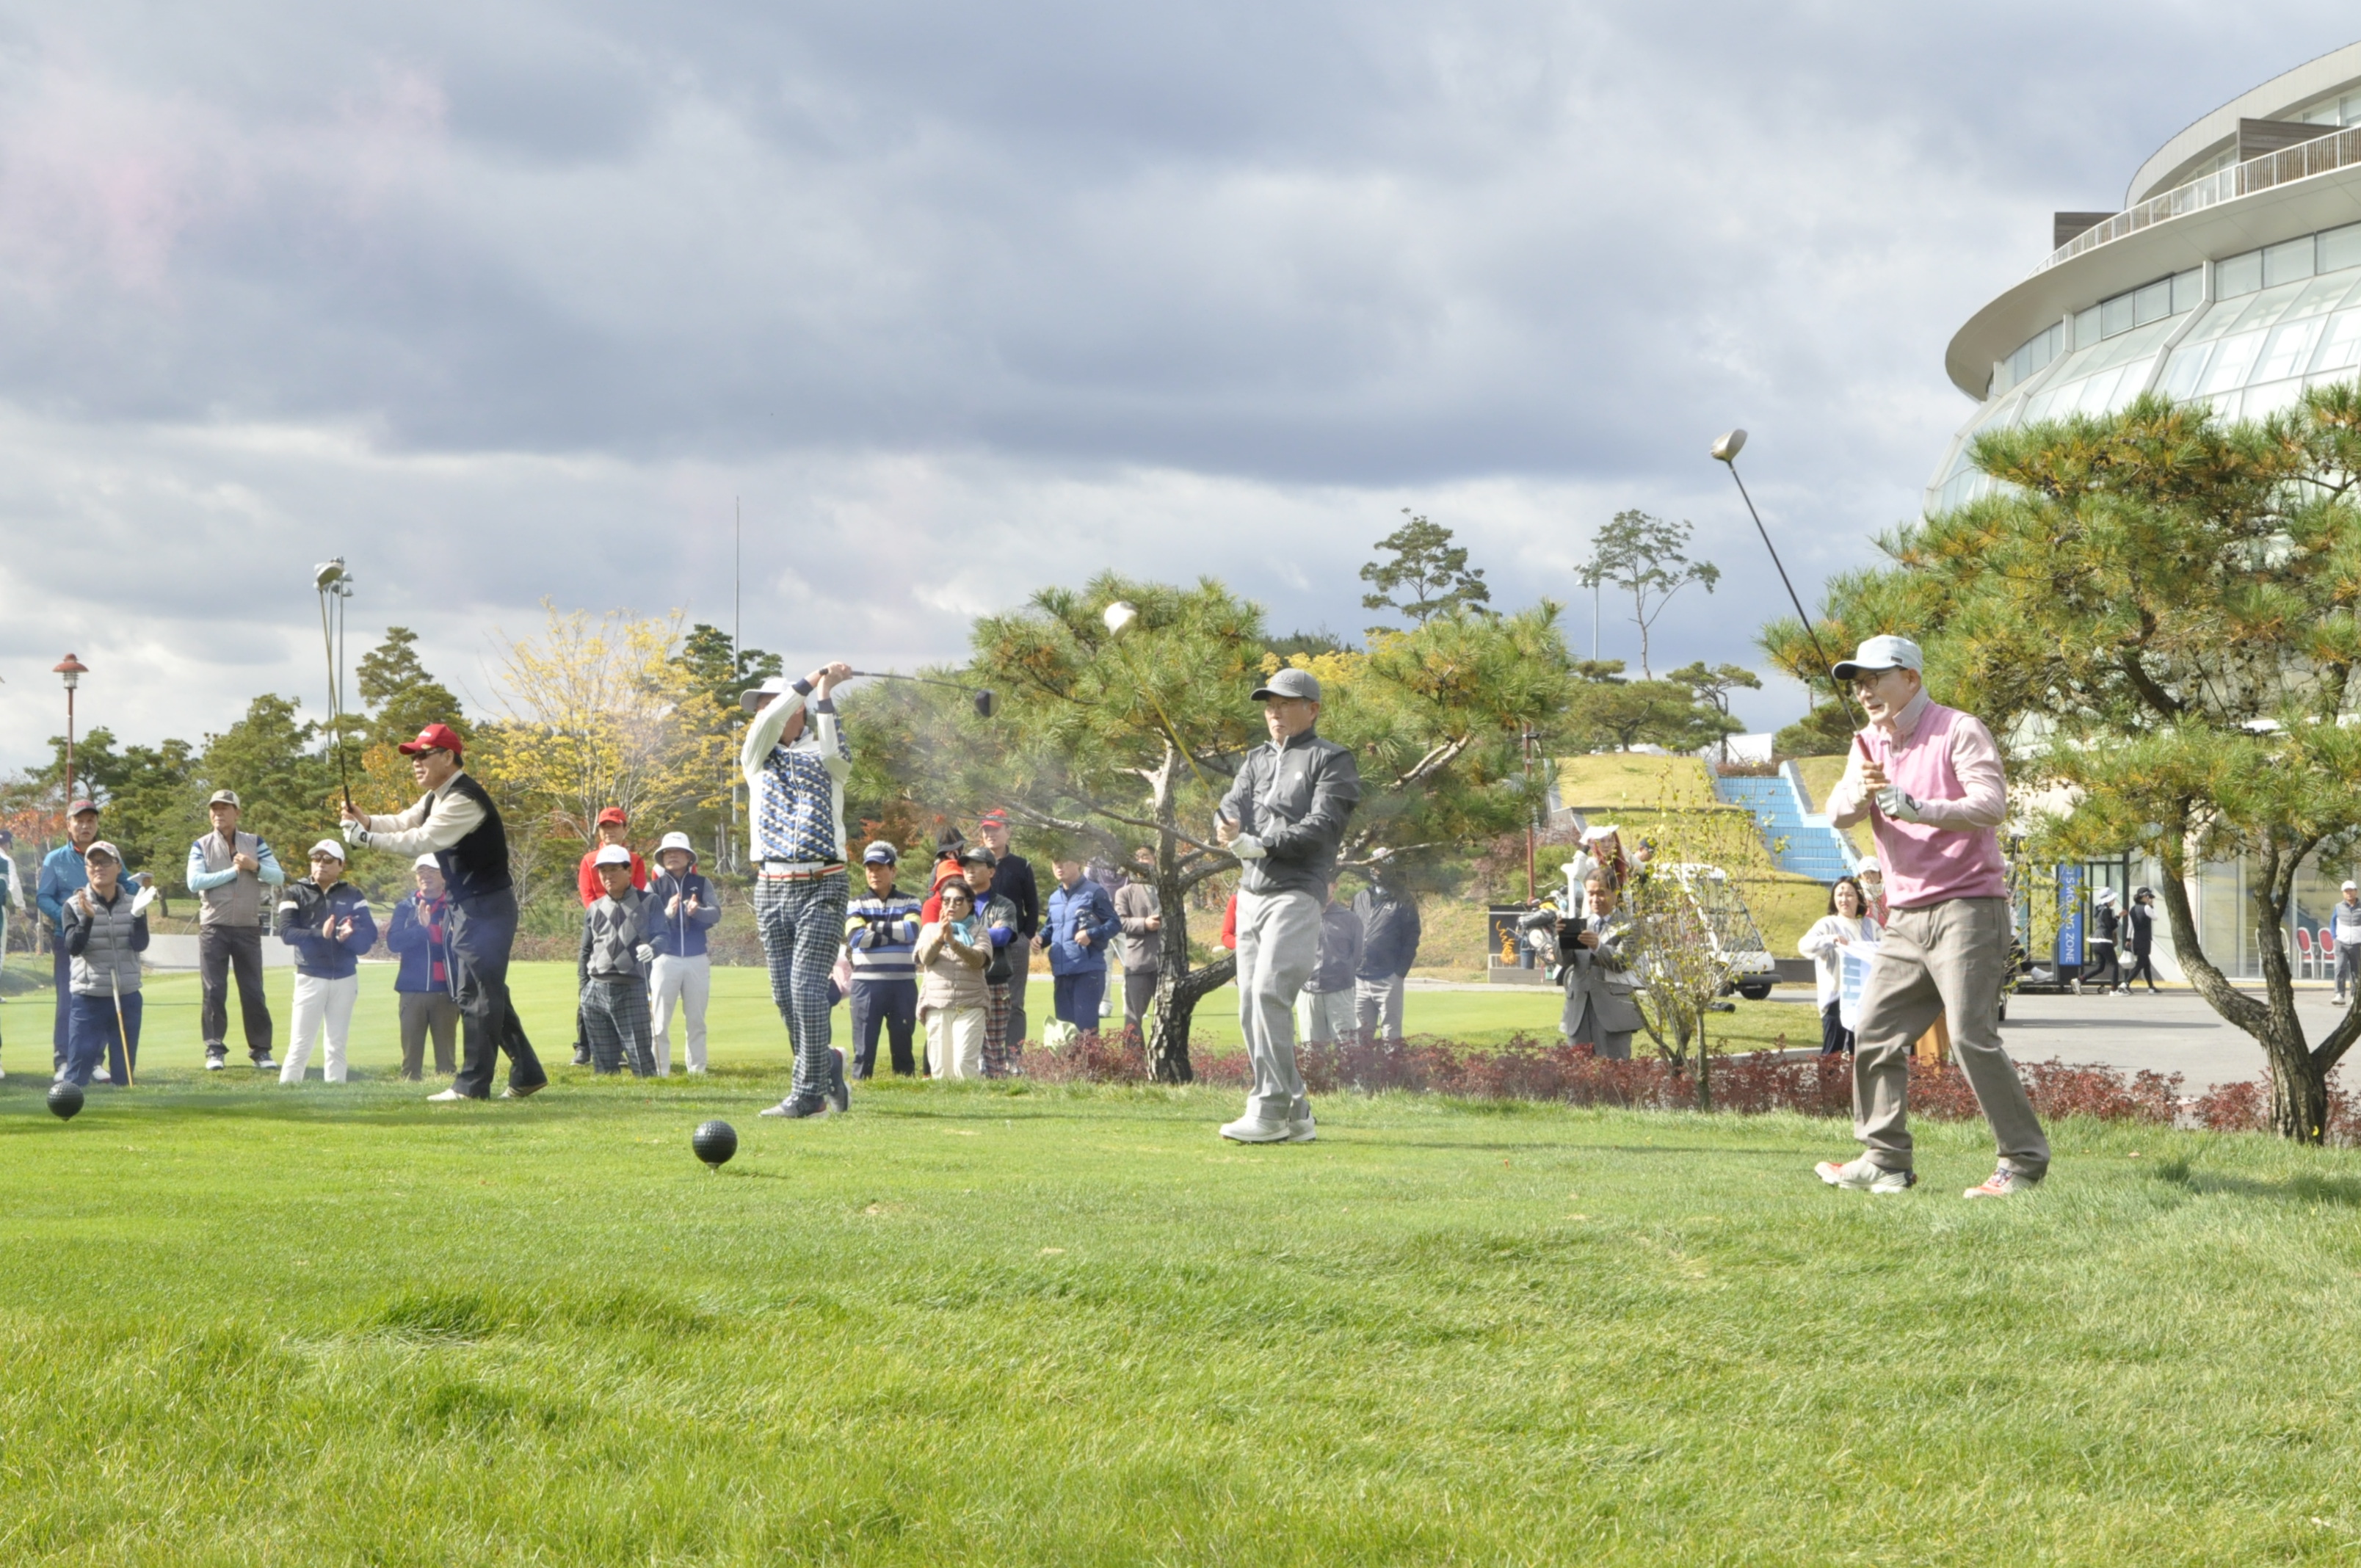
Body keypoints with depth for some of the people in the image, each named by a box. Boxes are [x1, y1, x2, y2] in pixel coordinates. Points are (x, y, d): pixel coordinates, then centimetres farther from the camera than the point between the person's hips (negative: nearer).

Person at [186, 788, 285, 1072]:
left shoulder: (255, 844, 7)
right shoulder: (201, 846, 3)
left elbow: (279, 878, 0)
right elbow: (194, 882, -12)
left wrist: (255, 866, -18)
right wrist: (233, 871, -13)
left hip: (248, 928, 1)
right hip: (214, 928, -1)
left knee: (253, 991, 2)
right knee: (213, 990, -3)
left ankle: (261, 1049, 9)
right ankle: (215, 1050, 1)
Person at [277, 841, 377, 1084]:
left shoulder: (353, 895, 7)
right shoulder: (296, 894, 2)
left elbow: (370, 934, -2)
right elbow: (286, 932, -11)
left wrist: (349, 936, -23)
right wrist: (319, 934, -26)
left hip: (345, 978, 2)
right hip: (310, 977, -2)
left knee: (337, 1044, 8)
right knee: (300, 1043, -6)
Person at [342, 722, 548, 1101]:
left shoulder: (464, 799, -20)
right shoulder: (438, 797, 13)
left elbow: (422, 840, -25)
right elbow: (405, 824, 13)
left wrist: (365, 837, -22)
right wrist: (367, 821, -7)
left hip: (487, 908, -11)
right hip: (467, 907, 11)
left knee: (476, 994, -7)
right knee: (488, 994, 13)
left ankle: (472, 1084, -3)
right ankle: (527, 1073, 17)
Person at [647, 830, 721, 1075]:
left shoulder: (701, 884, 6)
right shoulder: (654, 887, 4)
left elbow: (716, 914, -7)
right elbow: (646, 923, -6)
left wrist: (697, 911, -29)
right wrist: (667, 914, -27)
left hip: (697, 960, 1)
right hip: (665, 959, -1)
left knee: (697, 1021, 7)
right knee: (660, 1021, -3)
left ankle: (697, 1070, 13)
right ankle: (660, 1071, 0)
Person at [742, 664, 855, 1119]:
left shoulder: (824, 758, 7)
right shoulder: (758, 758, 14)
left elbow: (834, 753, -17)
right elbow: (766, 724, -7)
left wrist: (824, 693, -10)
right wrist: (812, 679, -7)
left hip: (822, 886, -4)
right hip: (771, 888, 4)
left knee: (807, 989, -12)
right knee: (784, 995, 4)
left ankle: (808, 1092, -8)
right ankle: (826, 1064, 25)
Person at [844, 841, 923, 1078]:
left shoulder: (909, 903, 10)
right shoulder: (856, 905, 8)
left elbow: (912, 931, -10)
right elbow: (856, 938, -9)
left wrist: (876, 927, -8)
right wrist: (895, 932, -7)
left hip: (903, 983, 1)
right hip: (867, 982, -1)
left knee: (902, 1041, 5)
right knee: (864, 1043, -1)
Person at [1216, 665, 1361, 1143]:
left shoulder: (1330, 760, 1)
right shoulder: (1257, 760, 22)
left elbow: (1323, 826, -10)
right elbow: (1234, 803, 7)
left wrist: (1261, 845, -18)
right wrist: (1229, 825, -18)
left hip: (1296, 893, -8)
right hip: (1251, 893, 8)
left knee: (1269, 993, -19)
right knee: (1251, 1006, 5)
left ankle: (1270, 1110, -18)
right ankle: (1296, 1115, 11)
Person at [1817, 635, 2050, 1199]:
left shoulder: (1958, 731, -6)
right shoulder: (1870, 745, 15)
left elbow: (1991, 804, -19)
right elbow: (1837, 812, 1)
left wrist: (1919, 808, -31)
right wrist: (1858, 794, -22)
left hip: (1967, 908, -8)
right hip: (1906, 916, 8)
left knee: (1972, 1036, -14)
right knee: (1874, 1034, 4)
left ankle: (2024, 1161, -8)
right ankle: (1885, 1162, 10)